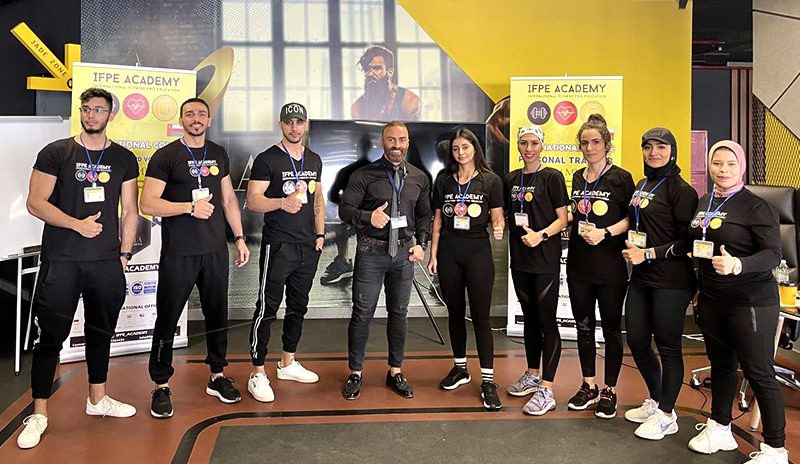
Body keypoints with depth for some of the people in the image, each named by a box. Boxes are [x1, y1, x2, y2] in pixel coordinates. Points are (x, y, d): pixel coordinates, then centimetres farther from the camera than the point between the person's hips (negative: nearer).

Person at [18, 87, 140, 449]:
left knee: (101, 331, 13)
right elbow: (35, 202, -5)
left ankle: (97, 399, 28)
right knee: (51, 335, 0)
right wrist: (77, 224, -15)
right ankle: (39, 413, 11)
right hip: (61, 260, -3)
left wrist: (125, 253, 4)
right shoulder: (56, 153, 1)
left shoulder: (124, 159, 9)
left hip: (107, 262, 3)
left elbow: (129, 211, 10)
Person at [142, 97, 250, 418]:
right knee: (167, 319, 3)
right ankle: (161, 386, 15)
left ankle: (217, 376, 26)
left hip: (215, 250, 5)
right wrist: (191, 207, -19)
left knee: (217, 314, 12)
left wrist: (239, 238, 12)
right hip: (178, 254, -4)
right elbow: (148, 204, -10)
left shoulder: (218, 154, 11)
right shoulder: (166, 156, -4)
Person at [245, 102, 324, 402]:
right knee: (267, 309, -5)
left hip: (308, 247, 7)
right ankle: (258, 375, 4)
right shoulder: (267, 159, -6)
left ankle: (288, 364, 29)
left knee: (298, 307, 15)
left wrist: (320, 234, 11)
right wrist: (282, 202, -28)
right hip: (277, 246, -6)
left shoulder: (314, 160, 14)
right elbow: (252, 200, -12)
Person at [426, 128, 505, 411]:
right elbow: (438, 220, 10)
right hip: (448, 251, 3)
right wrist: (433, 254, 6)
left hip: (478, 251, -3)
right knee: (455, 312, 12)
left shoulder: (490, 181, 1)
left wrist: (498, 228, -23)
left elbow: (497, 217, 0)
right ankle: (460, 368, 28)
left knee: (480, 315, -4)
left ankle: (488, 380, 1)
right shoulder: (443, 181, 8)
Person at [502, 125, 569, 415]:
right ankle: (532, 375, 30)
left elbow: (563, 218, -9)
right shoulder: (512, 179, 12)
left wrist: (541, 235, -23)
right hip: (520, 258, 6)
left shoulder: (552, 177, -5)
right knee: (529, 318, 16)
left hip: (545, 260, -6)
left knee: (547, 321, -4)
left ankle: (546, 390, -1)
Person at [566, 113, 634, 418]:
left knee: (611, 329, 5)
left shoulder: (621, 178, -6)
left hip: (610, 266, -5)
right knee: (584, 326, 13)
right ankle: (588, 386, 27)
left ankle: (610, 391, 19)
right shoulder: (578, 178, 10)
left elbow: (631, 218, -7)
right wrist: (575, 222, 3)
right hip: (579, 264, 6)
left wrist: (605, 232, -19)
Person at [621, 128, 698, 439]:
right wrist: (632, 248, 6)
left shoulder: (681, 190, -9)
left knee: (667, 346, 3)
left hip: (671, 281, -8)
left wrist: (648, 254, -17)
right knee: (637, 342, 13)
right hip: (641, 278, 8)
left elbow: (688, 241, -13)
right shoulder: (641, 186, 13)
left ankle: (666, 415, 19)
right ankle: (655, 401, 34)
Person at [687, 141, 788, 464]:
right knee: (721, 363, 17)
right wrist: (700, 289, 19)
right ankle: (719, 430, 33)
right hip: (711, 300, 6)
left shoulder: (756, 207, -11)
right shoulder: (704, 202, 9)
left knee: (759, 372, -1)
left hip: (751, 301, -6)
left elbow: (773, 254, -17)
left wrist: (737, 264, -35)